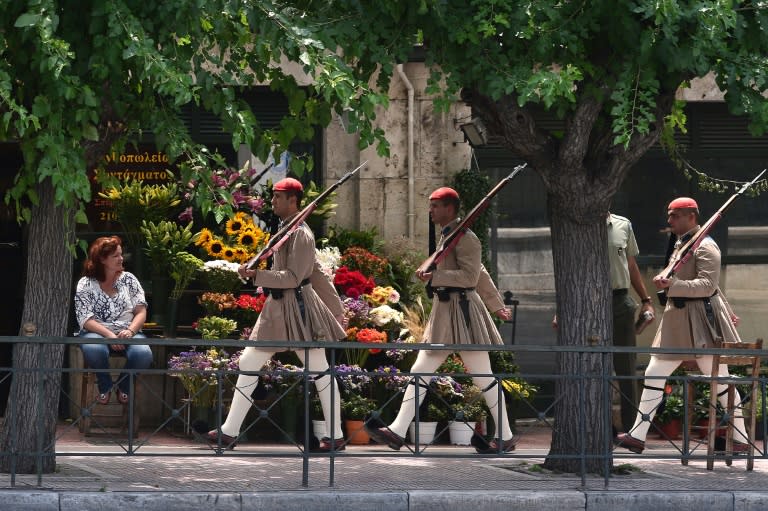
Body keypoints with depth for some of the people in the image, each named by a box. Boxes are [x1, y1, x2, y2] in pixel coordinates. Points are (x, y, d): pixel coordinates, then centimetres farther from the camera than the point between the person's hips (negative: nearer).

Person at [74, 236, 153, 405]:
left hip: (128, 333, 2)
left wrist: (130, 331, -16)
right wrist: (109, 335, -23)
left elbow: (141, 311, 5)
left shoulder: (128, 279, 11)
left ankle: (124, 387, 1)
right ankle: (105, 387, -7)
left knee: (143, 353, -32)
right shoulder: (86, 284, 1)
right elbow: (85, 320, -8)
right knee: (94, 349, -40)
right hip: (98, 333, -2)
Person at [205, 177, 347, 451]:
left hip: (296, 307, -10)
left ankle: (336, 437, 4)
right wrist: (334, 303, 23)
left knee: (319, 371, -2)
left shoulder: (301, 234, -14)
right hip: (277, 307, 10)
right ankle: (229, 432, 8)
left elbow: (293, 277, -21)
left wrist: (256, 275, -25)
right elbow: (315, 272, 20)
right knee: (248, 364, 6)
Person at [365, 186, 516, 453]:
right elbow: (481, 275, 22)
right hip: (444, 311, 10)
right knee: (420, 370, 4)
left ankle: (505, 437, 5)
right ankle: (397, 431, 2)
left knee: (483, 377, -3)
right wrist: (497, 305, 27)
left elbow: (470, 276, -21)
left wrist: (434, 276, -23)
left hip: (462, 310, -10)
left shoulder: (465, 238, -12)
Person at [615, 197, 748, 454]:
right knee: (653, 375, 5)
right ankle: (637, 435, 6)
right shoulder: (680, 244, 15)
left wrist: (671, 285, -32)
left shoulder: (705, 247, -13)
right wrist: (726, 310, 30)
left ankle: (741, 439, 6)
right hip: (676, 318, 9)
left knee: (719, 379, -2)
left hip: (700, 321, -9)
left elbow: (707, 286, -24)